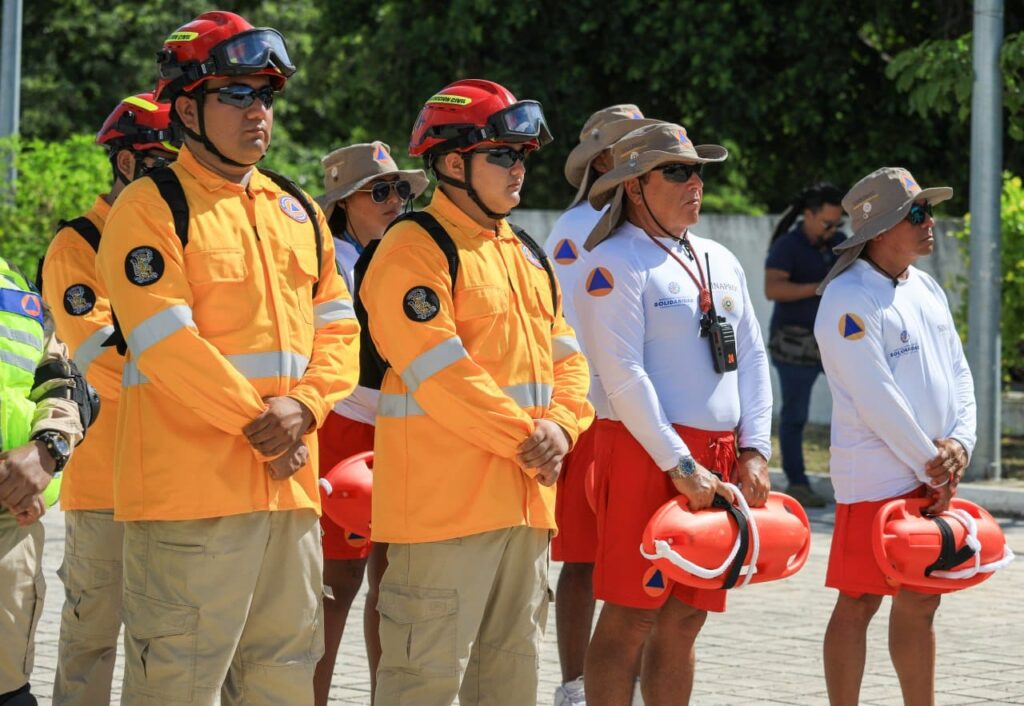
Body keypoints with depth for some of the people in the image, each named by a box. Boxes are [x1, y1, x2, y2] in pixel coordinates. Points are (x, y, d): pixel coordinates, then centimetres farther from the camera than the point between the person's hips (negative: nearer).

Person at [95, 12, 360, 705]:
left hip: (291, 488, 7)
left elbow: (338, 331, 13)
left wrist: (303, 407, -7)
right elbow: (167, 342, -15)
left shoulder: (299, 212, 17)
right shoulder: (151, 207, -5)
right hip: (190, 486, -7)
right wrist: (258, 421, -14)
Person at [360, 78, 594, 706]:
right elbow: (442, 373, -18)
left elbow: (566, 356, 15)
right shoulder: (415, 250, -10)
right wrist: (525, 439, -17)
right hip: (445, 502, -9)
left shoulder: (527, 254, 18)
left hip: (527, 501, 9)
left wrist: (560, 427, -5)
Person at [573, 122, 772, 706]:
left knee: (685, 619, 8)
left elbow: (752, 360, 17)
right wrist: (681, 467, -17)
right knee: (631, 617, -7)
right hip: (647, 455, -7)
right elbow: (623, 377, -14)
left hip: (719, 459, 7)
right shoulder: (616, 263, -7)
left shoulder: (720, 262, 17)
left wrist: (755, 451, 4)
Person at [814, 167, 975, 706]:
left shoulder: (927, 290, 14)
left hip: (931, 478, 8)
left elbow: (958, 374, 14)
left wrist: (959, 444, -4)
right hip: (876, 476, -8)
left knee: (918, 604, 12)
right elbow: (876, 398, -18)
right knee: (857, 603, -3)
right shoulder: (849, 298, -13)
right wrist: (932, 465, -13)